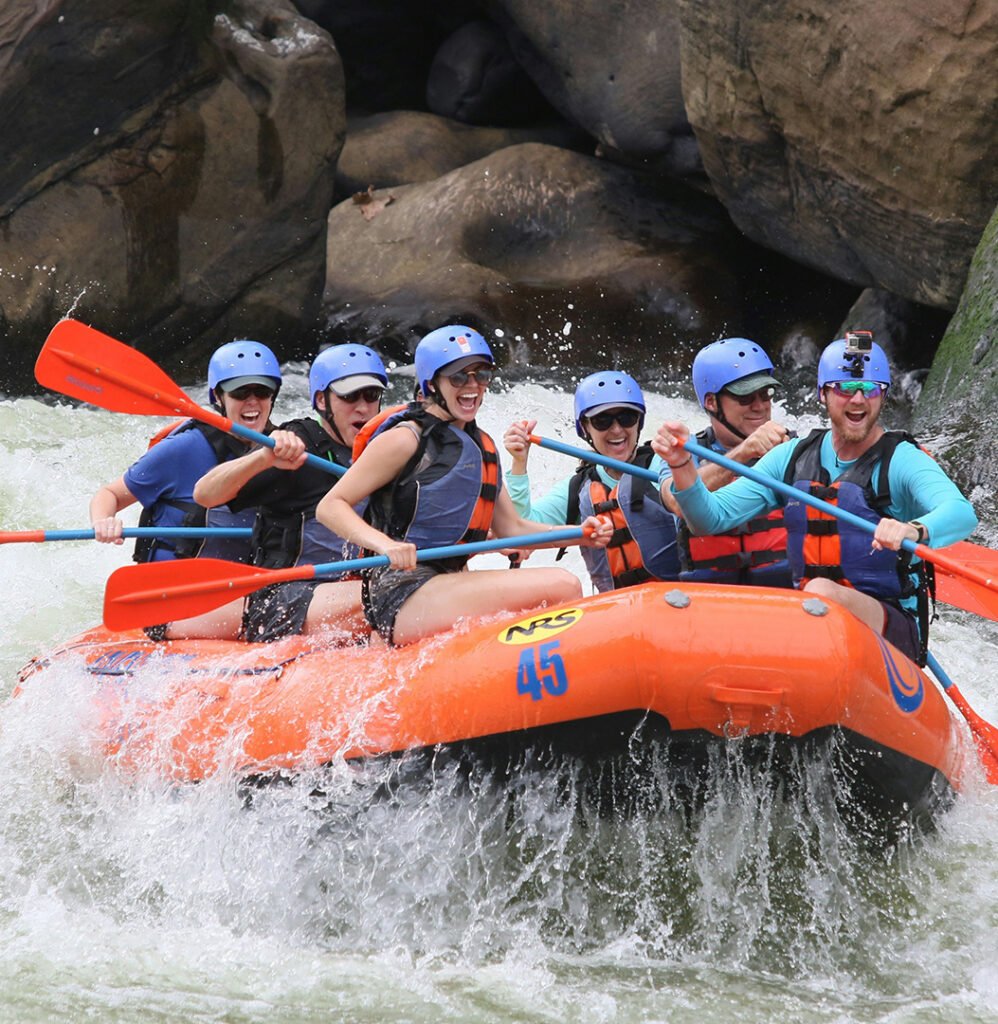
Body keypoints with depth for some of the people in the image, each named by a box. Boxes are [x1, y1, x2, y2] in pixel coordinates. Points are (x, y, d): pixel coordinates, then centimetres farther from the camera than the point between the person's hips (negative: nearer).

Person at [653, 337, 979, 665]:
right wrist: (683, 465, -13)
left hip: (894, 632, -4)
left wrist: (914, 530, -47)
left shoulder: (903, 460, -4)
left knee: (821, 592, -35)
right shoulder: (792, 457, 11)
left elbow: (962, 513, -24)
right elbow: (711, 519, 6)